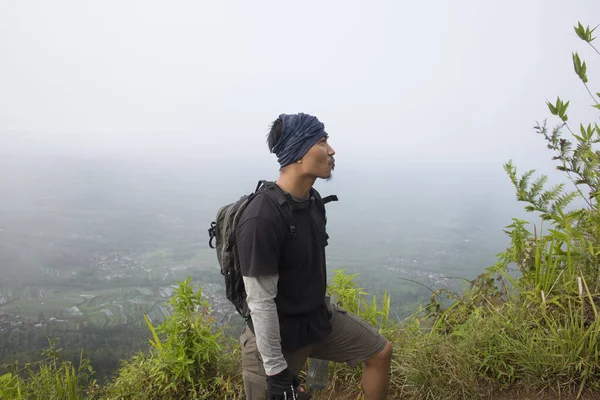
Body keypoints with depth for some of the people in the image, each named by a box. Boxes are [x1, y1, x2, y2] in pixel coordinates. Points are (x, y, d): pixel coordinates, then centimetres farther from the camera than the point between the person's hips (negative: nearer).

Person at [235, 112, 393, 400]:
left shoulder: (312, 200, -3)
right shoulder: (261, 219, -30)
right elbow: (261, 303, -25)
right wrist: (276, 370, -18)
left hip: (319, 319, 8)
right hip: (277, 336, -8)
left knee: (380, 352, 14)